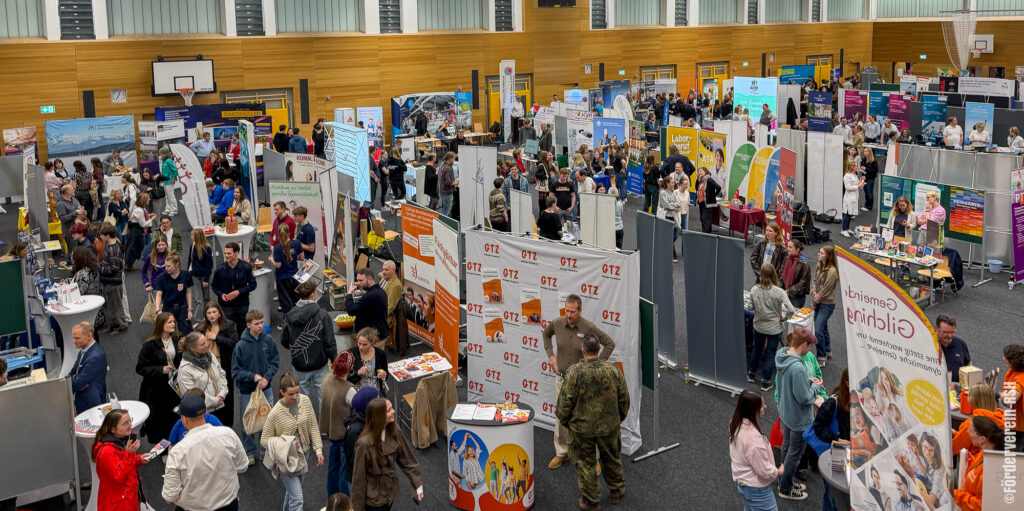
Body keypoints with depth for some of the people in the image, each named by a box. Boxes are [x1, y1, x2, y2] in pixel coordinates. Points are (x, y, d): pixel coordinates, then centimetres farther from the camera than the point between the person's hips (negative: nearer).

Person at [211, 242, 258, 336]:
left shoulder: (246, 267, -10)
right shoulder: (220, 269, -9)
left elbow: (253, 285, -4)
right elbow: (213, 285, 5)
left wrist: (239, 292, -17)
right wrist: (221, 294, -14)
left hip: (242, 304, 1)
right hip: (226, 305, -1)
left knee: (242, 329, 14)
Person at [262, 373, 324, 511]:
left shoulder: (305, 401, -9)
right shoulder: (275, 413, -22)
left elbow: (313, 426, 2)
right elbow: (264, 440, -12)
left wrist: (318, 450, -3)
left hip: (303, 453, 5)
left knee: (293, 489, 24)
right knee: (297, 498, -10)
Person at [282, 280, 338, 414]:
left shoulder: (290, 317, -6)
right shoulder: (322, 315, -17)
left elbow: (284, 341, 3)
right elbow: (329, 342, -15)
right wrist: (334, 360, -2)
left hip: (299, 364, 3)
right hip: (319, 363, -3)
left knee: (303, 394, 18)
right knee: (322, 395, 12)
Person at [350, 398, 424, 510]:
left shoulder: (393, 430, -11)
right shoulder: (364, 443, -28)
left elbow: (406, 459, 0)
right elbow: (359, 477, -18)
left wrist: (418, 484, 2)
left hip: (391, 491, 6)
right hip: (374, 499, -6)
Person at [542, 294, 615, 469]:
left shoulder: (589, 328, -17)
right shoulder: (557, 323, -7)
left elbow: (610, 344, -5)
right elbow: (546, 334, 17)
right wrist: (551, 355, 8)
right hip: (562, 377, 3)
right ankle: (561, 453, 27)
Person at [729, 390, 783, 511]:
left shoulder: (736, 424, -7)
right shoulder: (753, 438, -35)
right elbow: (765, 471, -26)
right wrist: (778, 471, -6)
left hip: (742, 482, 9)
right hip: (757, 490, -9)